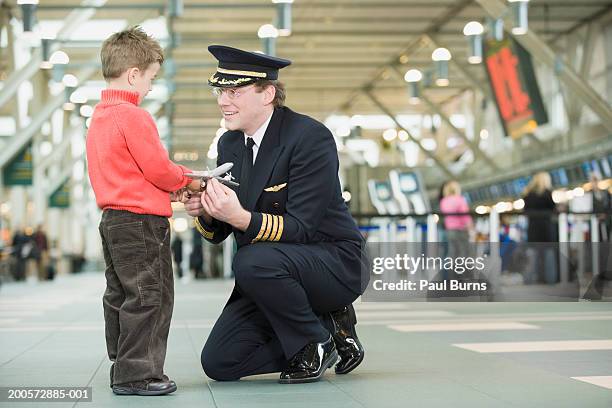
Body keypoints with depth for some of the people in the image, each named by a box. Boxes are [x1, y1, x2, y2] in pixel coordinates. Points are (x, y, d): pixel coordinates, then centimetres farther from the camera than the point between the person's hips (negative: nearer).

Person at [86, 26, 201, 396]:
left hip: (112, 219, 10)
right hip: (141, 220, -10)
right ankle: (136, 374, -3)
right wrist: (188, 181, 1)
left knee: (120, 296, 14)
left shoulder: (99, 117, 15)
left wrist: (169, 189, 13)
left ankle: (123, 369, 22)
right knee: (148, 296, -5)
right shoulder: (133, 116, -16)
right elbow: (158, 168, -17)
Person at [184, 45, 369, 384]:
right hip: (270, 277, 7)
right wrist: (203, 213, -18)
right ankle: (328, 323, 9)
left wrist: (241, 218, -40)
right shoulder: (229, 144, 4)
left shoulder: (310, 136, -18)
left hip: (334, 261, -7)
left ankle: (315, 342, -9)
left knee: (254, 262, -36)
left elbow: (302, 227, -24)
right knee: (218, 363, -4)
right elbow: (218, 233, 5)